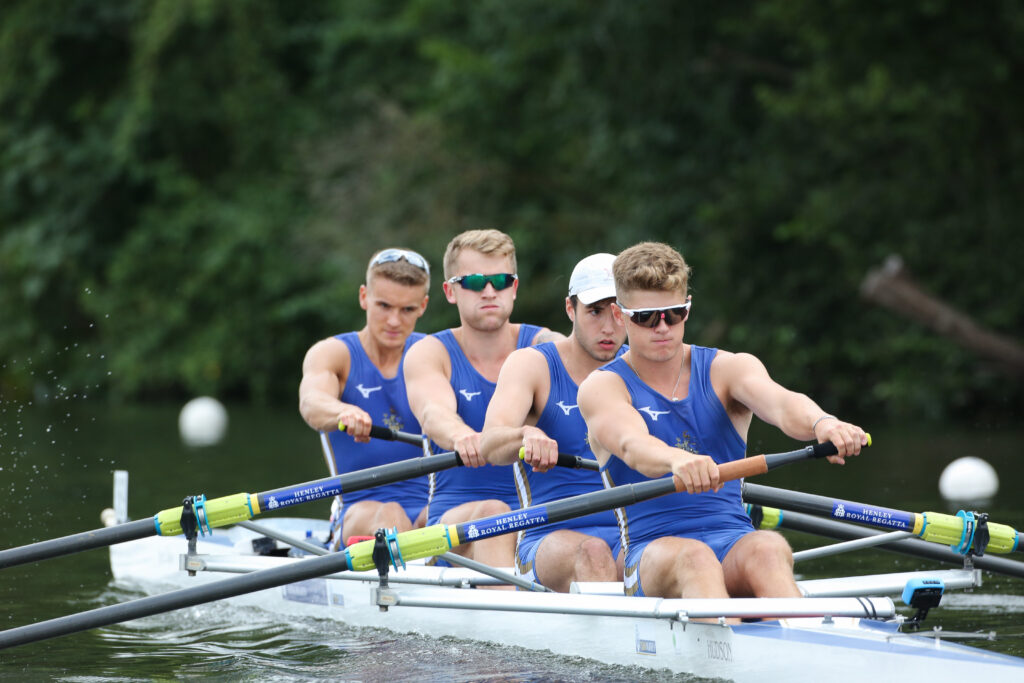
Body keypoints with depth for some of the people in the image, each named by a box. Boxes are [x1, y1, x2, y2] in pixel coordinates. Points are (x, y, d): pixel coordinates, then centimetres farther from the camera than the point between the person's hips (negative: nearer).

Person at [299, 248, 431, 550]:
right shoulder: (331, 353, 4)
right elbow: (311, 403, -19)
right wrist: (343, 412, -46)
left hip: (428, 506, 1)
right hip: (360, 507, -1)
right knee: (388, 517, -37)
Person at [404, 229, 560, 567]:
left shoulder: (543, 346, 5)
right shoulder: (429, 354, 4)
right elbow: (434, 411, -19)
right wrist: (461, 435, -47)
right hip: (454, 517, -1)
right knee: (492, 513, -36)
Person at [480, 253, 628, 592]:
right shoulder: (532, 364, 3)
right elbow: (489, 445, -15)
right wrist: (527, 436, -40)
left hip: (633, 538, 2)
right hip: (552, 536, -2)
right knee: (591, 553, -38)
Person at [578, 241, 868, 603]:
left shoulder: (728, 369, 11)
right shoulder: (603, 387, 4)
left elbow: (779, 402, -13)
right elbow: (632, 444, -20)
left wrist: (822, 423, -39)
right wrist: (678, 460, -45)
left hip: (734, 546, 2)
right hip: (652, 550, -2)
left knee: (767, 549, -33)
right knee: (693, 558, -36)